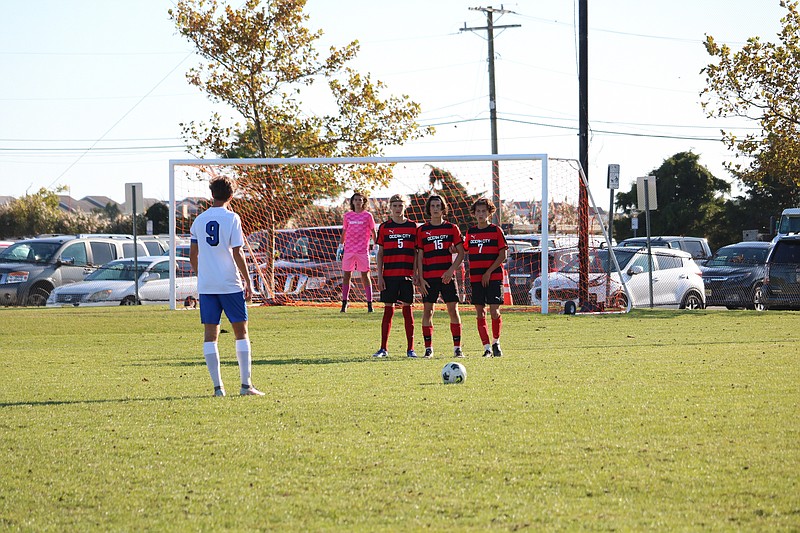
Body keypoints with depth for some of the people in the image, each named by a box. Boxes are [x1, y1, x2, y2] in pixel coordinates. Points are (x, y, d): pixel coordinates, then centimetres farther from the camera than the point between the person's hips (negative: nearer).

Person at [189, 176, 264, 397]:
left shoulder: (199, 220, 7)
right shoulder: (232, 218, -6)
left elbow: (193, 255, 11)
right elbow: (237, 254, -9)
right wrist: (248, 281, -3)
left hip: (206, 285, 3)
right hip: (230, 284, -3)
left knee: (210, 334, 4)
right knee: (241, 331, 4)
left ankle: (217, 386, -1)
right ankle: (246, 384, 0)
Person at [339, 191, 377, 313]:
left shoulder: (367, 215, 2)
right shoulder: (347, 215, 10)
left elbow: (373, 232, 4)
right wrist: (340, 246, 17)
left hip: (362, 250, -3)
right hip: (349, 250, 3)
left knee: (365, 275, -1)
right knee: (346, 275, 3)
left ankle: (369, 303, 1)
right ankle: (344, 302, 9)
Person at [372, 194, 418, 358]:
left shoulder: (413, 227, 6)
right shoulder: (384, 227, 6)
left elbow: (417, 253, 8)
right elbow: (380, 253, 7)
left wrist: (417, 274, 1)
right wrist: (379, 276, -1)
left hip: (407, 274, 0)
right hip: (389, 275, 0)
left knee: (407, 309, 1)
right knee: (388, 310, 1)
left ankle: (410, 349, 5)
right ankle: (383, 349, 6)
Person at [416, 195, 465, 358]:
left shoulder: (452, 228, 6)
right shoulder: (422, 230, 7)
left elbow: (461, 253, 5)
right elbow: (419, 256, 6)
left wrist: (451, 270, -8)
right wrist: (420, 278, -2)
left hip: (447, 276, 0)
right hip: (429, 276, 0)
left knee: (453, 309, -4)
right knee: (427, 310, -1)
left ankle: (457, 347, 1)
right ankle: (428, 348, 4)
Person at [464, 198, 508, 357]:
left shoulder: (496, 231, 0)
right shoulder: (470, 232, 12)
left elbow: (503, 255, -4)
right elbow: (465, 252, 20)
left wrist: (488, 272, -11)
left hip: (494, 277, -4)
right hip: (476, 278, 4)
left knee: (494, 311, -8)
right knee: (480, 313, 0)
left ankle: (496, 342, 13)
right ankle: (487, 347, 4)